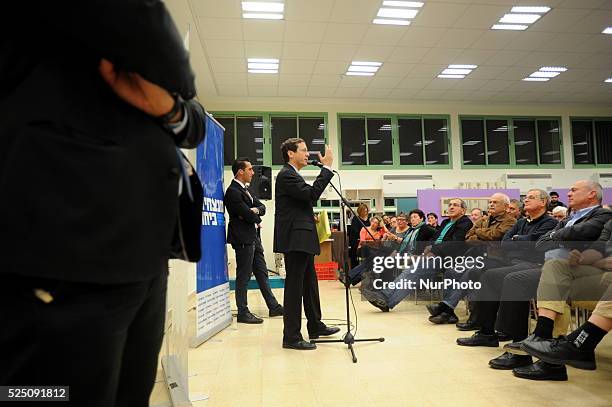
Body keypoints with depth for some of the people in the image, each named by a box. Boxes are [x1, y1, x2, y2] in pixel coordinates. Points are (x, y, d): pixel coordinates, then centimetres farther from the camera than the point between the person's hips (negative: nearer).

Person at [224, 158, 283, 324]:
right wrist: (257, 220, 0)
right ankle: (243, 313, 8)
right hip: (243, 239, -10)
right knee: (244, 276, -2)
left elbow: (262, 207, 10)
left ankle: (273, 307, 22)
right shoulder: (233, 192, -15)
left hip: (254, 237, 10)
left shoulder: (246, 189, 16)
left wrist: (255, 210, -11)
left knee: (262, 273, 14)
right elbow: (248, 215, -20)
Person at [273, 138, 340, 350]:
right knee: (294, 287, -4)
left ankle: (315, 326, 32)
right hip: (295, 239, -11)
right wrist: (327, 167, -19)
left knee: (310, 284, 19)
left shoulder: (292, 175, 20)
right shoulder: (286, 175, -13)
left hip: (301, 239, 11)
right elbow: (312, 194, -23)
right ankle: (291, 337, 4)